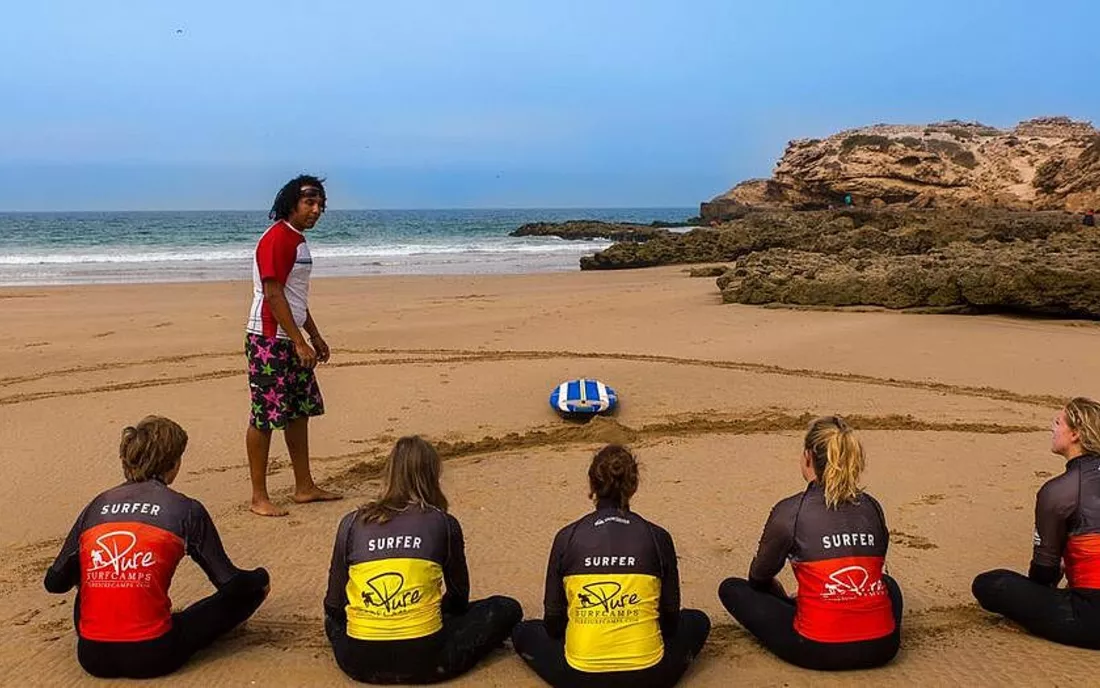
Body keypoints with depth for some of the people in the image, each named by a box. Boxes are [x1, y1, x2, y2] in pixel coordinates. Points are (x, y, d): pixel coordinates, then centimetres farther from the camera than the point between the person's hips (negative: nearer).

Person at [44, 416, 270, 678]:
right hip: (151, 657, -6)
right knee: (252, 587, 8)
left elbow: (54, 583, 16)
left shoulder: (96, 506, 8)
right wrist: (261, 579, 20)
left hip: (92, 657, 6)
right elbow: (229, 583, -1)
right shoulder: (186, 510, -3)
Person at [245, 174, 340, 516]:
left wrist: (315, 336, 23)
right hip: (269, 341, -10)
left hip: (292, 341, 10)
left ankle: (305, 487, 23)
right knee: (265, 416, -4)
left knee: (300, 412, 13)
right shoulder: (276, 239, -15)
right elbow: (273, 296, -21)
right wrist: (300, 343, -21)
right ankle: (259, 497, 4)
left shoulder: (298, 241, 16)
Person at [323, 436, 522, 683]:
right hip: (423, 662, -1)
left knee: (334, 616, 35)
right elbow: (459, 596, 13)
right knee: (507, 609, 13)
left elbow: (333, 604, 8)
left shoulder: (351, 524, 2)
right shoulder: (444, 524, -1)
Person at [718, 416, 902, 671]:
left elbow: (759, 578, 6)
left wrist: (784, 601, 29)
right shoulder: (872, 507, 3)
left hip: (818, 651, -3)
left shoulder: (790, 511, -9)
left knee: (731, 589, 13)